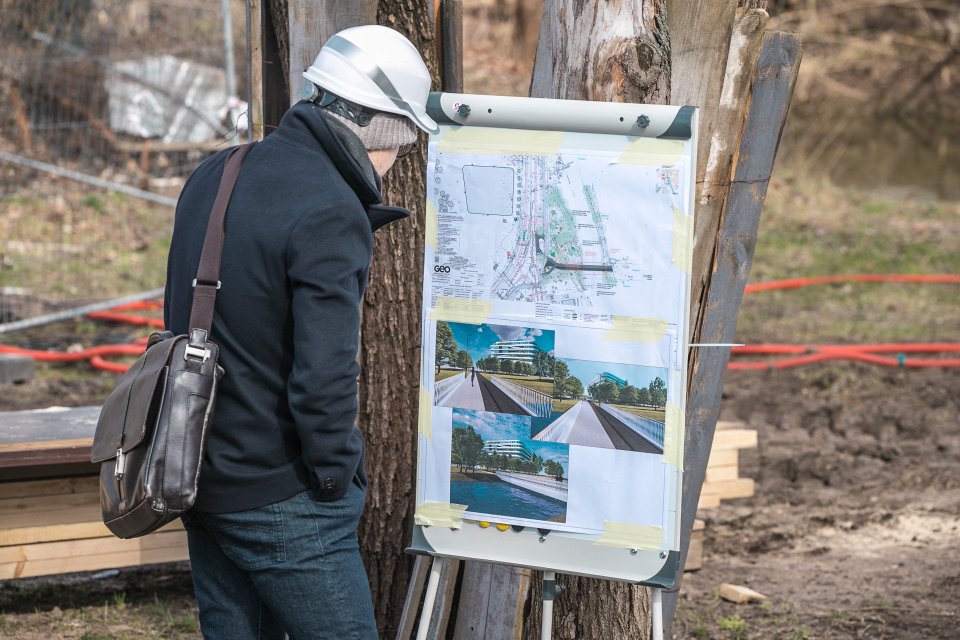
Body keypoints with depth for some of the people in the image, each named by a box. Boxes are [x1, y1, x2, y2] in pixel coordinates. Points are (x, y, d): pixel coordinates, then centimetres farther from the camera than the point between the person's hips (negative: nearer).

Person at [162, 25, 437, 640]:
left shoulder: (213, 176, 7)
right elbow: (323, 377, -24)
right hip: (278, 495, -8)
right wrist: (336, 481, -10)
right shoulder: (330, 215, -20)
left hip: (200, 475, 8)